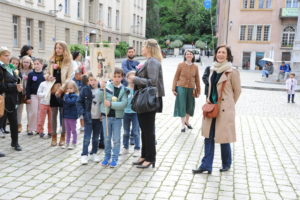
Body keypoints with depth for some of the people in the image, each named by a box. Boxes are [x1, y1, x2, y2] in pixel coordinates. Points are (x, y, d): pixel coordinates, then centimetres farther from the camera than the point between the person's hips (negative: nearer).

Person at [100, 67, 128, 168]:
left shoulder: (124, 90, -2)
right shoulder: (107, 86, -5)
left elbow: (124, 104, -13)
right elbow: (100, 99, -8)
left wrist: (111, 104, -20)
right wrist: (102, 89, -21)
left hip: (117, 117, 0)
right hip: (106, 115, 0)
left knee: (116, 139, 6)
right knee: (107, 138, 11)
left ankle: (114, 159, 17)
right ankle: (107, 157, 26)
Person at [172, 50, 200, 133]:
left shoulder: (195, 67, 4)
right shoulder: (181, 65, -3)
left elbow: (197, 79, 8)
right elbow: (176, 77, -1)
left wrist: (198, 91, 9)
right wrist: (174, 88, -4)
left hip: (191, 89, 3)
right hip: (181, 87, -3)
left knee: (190, 105, 11)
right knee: (182, 105, -1)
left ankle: (187, 121, 32)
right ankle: (183, 124, 9)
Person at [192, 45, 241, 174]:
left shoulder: (232, 72, -10)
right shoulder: (213, 70, 8)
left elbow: (237, 91, -1)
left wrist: (229, 104, 8)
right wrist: (209, 100, 13)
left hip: (225, 110, -6)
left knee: (223, 138, 3)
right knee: (208, 136, 6)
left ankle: (226, 164, 25)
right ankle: (206, 165, 13)